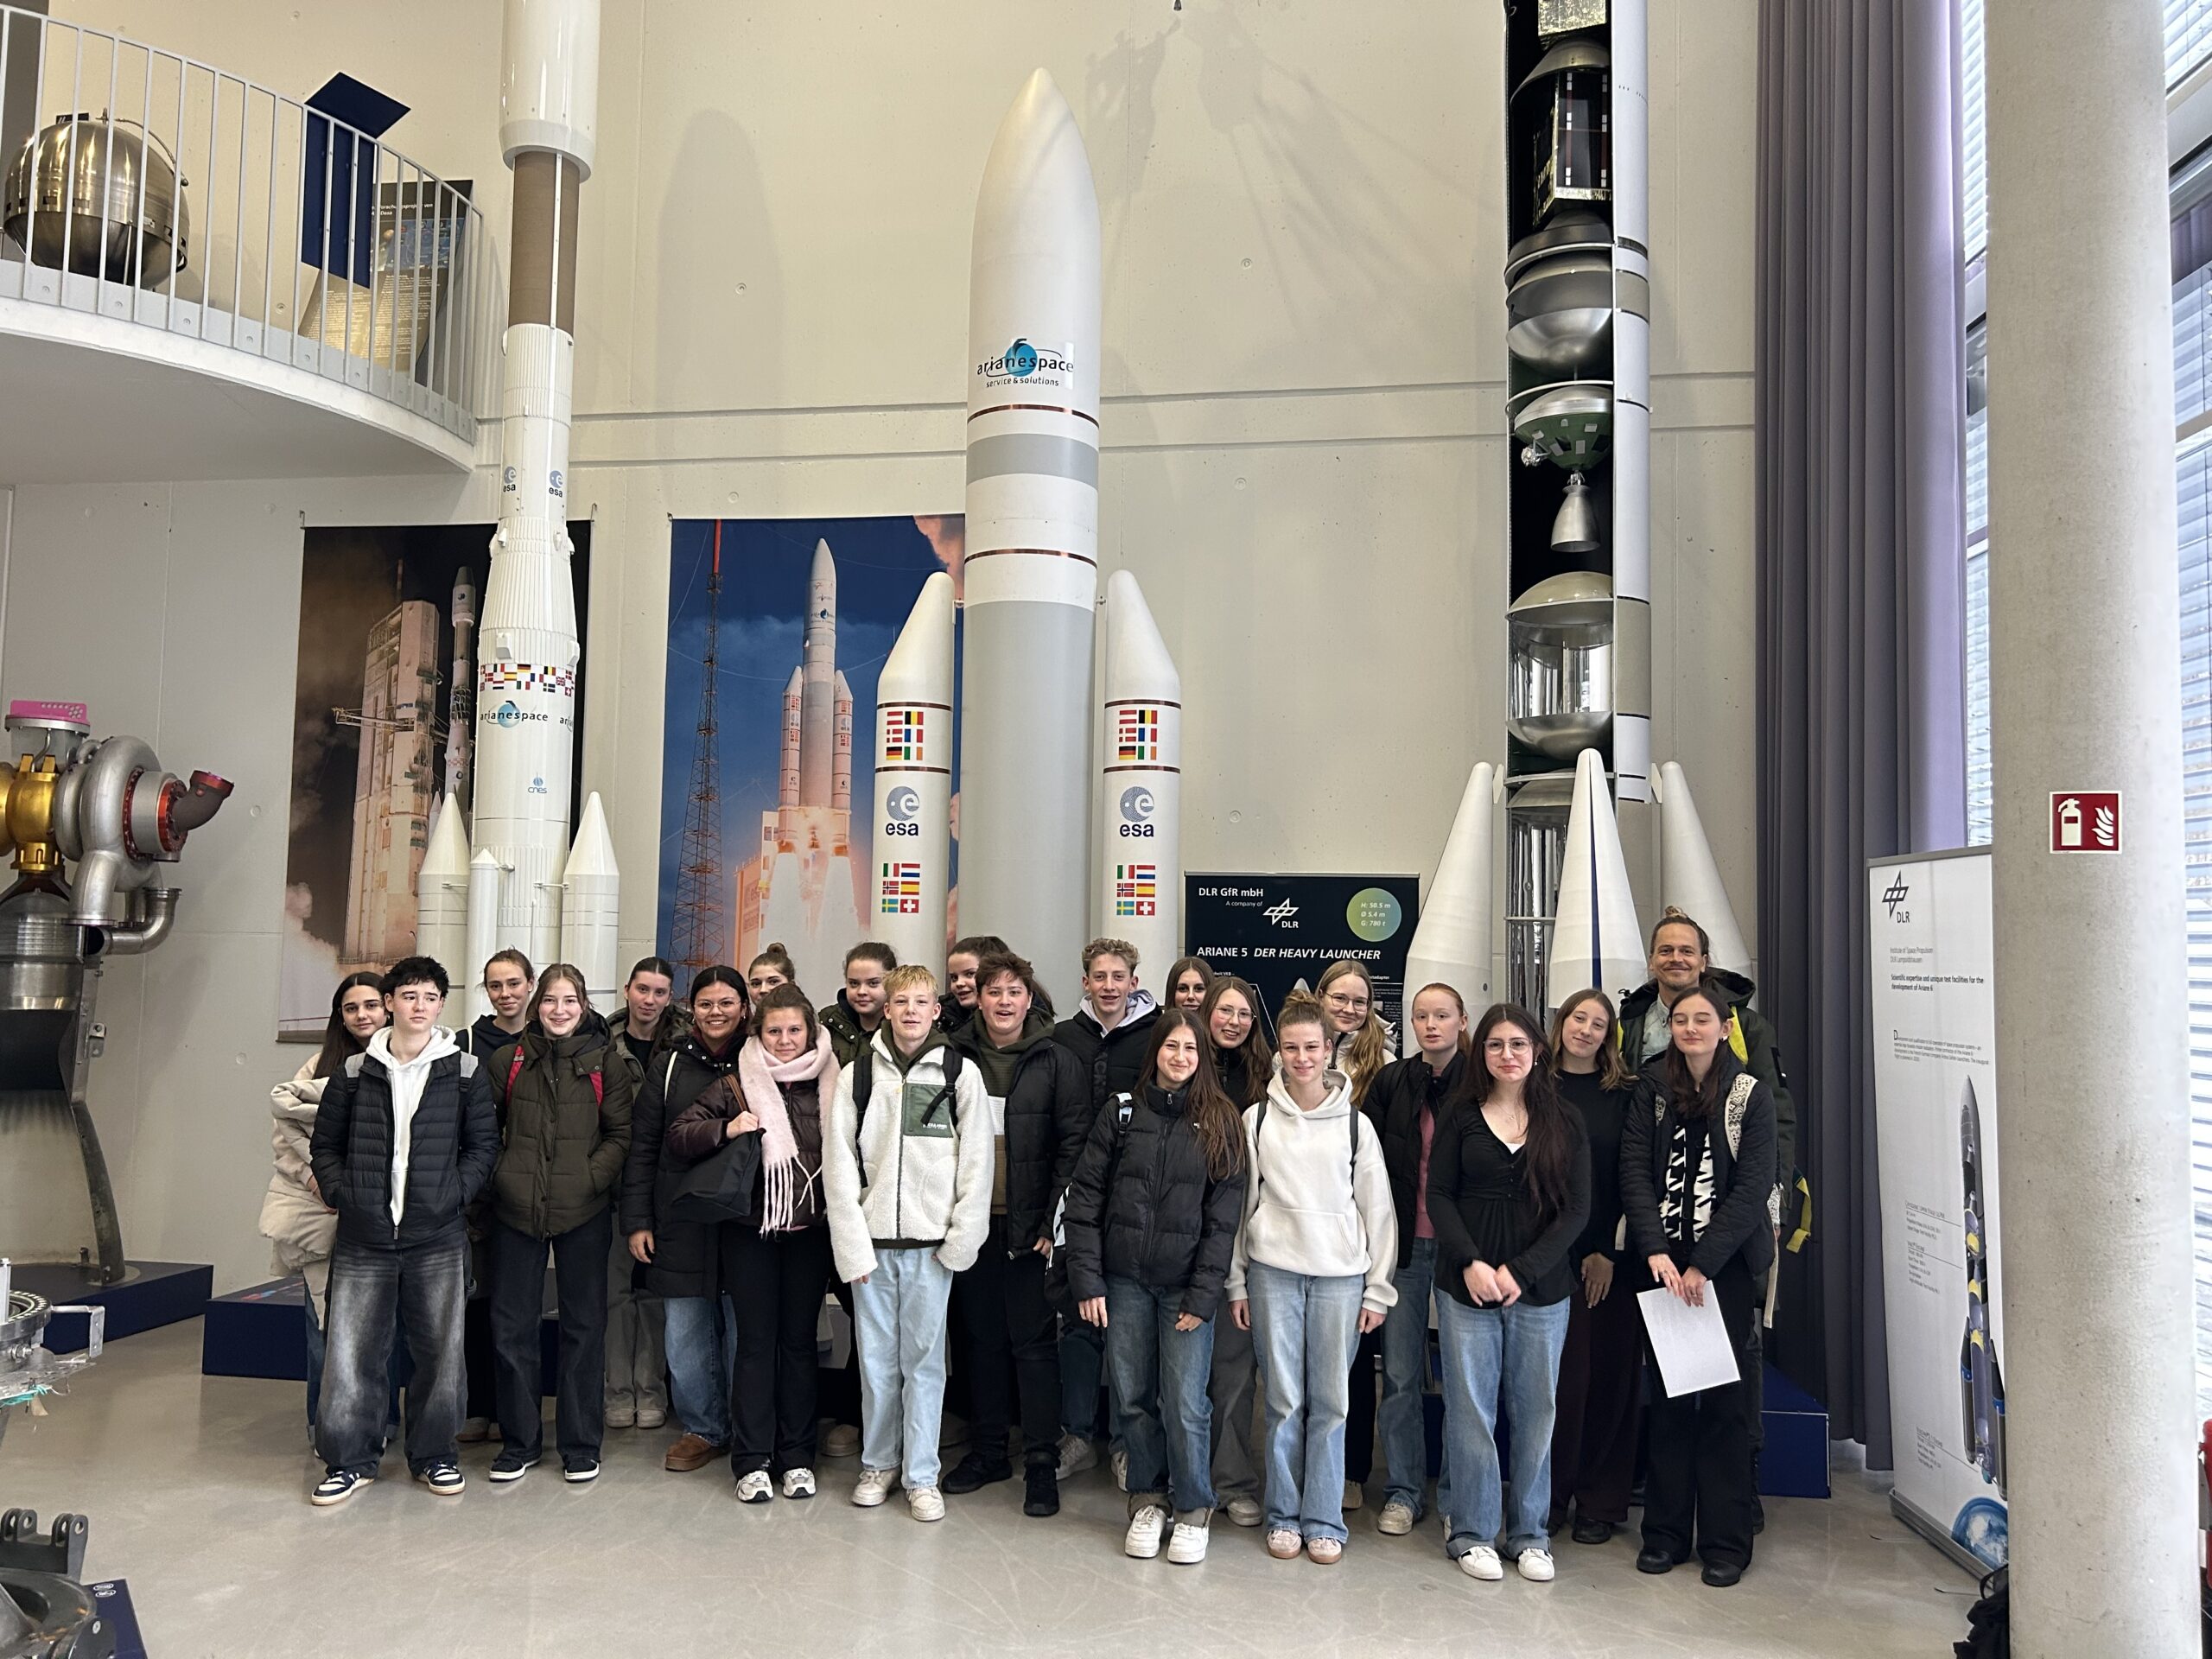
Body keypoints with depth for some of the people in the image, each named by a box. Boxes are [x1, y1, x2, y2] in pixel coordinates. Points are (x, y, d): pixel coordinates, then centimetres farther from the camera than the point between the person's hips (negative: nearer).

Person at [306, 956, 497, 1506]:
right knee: (352, 1351, 1)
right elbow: (325, 1144, 13)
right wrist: (340, 1193, -1)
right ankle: (349, 1459, 16)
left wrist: (453, 1194, -8)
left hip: (438, 1239, -1)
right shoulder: (355, 1072, 7)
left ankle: (434, 1455, 20)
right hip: (363, 1239, 1)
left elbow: (483, 1145, 5)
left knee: (439, 1352, 5)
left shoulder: (465, 1072, 3)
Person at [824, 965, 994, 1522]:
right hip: (870, 1240, 2)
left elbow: (977, 1162, -2)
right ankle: (878, 1463, 24)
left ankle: (921, 1475, 14)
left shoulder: (960, 1074, 0)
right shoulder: (856, 1075, 4)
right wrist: (851, 1243, -5)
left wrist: (961, 1240, -7)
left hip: (931, 1243, -1)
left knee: (924, 1359, 4)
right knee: (876, 1357, 9)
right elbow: (839, 1165, 1)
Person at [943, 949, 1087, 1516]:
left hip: (1029, 1225, -3)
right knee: (979, 1337, 12)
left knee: (1034, 1340, 1)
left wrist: (1054, 1218, -11)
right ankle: (987, 1450, 26)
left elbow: (1074, 1143, -5)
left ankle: (1042, 1463, 10)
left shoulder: (1056, 1062, -2)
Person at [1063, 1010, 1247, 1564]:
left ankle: (1193, 1510, 17)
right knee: (1134, 1398, 8)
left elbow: (1224, 1216, -3)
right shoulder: (1121, 1114, 3)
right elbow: (1085, 1198, 2)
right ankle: (1148, 1500, 26)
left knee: (1185, 1403, -3)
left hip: (1185, 1285, -2)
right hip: (1124, 1281, 2)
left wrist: (1203, 1295, -9)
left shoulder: (1221, 1124, 0)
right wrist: (1086, 1279, -5)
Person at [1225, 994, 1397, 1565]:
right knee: (1284, 1400, 4)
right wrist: (1236, 1282, 6)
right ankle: (1284, 1515, 17)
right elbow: (1239, 1202, 8)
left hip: (1340, 1275, 0)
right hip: (1273, 1271, 0)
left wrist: (1378, 1289, 3)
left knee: (1331, 1402, 2)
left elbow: (1378, 1209, 6)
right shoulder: (1257, 1119, 5)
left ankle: (1324, 1520, 14)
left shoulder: (1355, 1123, 4)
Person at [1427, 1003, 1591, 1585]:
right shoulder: (1462, 1117, 4)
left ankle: (1530, 1533, 20)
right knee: (1470, 1407, 2)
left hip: (1540, 1287, 1)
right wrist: (1471, 1263, -13)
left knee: (1534, 1408, 7)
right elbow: (1439, 1195, 1)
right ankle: (1471, 1531, 15)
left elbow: (1576, 1209, 0)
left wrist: (1521, 1271, -9)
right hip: (1466, 1284, 0)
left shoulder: (1565, 1122, 4)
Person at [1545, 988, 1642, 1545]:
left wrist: (1611, 1251, -6)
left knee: (1609, 1377, 5)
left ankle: (1600, 1503, 17)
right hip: (1547, 1254, 0)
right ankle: (1549, 1496, 14)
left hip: (1611, 1258, 0)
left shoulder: (1625, 1094, 3)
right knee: (1555, 1376, 0)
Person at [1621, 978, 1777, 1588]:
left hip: (1726, 1267, -2)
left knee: (1725, 1400, 2)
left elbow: (1752, 1188, -7)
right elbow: (1635, 1173, -1)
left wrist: (1701, 1265, -13)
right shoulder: (1651, 1089, 6)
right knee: (1668, 1398, 6)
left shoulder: (1750, 1094, 0)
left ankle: (1725, 1541, 12)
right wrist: (1656, 1251, -15)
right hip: (1663, 1265, 2)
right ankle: (1666, 1532, 16)